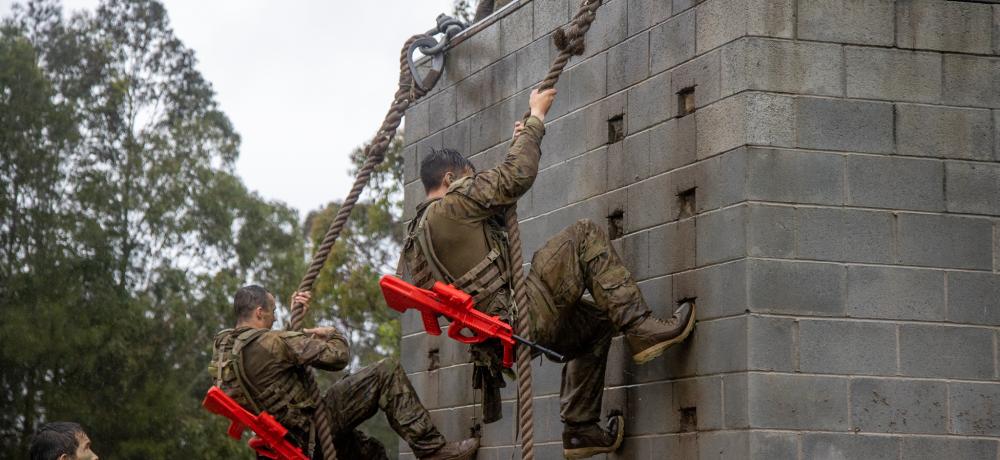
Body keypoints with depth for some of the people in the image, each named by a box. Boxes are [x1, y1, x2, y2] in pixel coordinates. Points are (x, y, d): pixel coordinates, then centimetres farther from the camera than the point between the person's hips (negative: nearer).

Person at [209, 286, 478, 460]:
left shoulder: (223, 348, 6)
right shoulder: (268, 343, -22)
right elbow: (337, 356, -16)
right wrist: (333, 334, 5)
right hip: (315, 427, -10)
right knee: (388, 373, -11)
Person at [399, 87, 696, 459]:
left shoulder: (417, 232, 24)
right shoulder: (451, 205, -6)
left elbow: (496, 195, 35)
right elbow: (516, 178, -10)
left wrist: (517, 143, 34)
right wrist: (536, 119, 3)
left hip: (499, 337, 10)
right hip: (521, 316, -10)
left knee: (598, 322, 27)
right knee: (585, 236, -6)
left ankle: (580, 430, 22)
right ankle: (641, 330, -14)